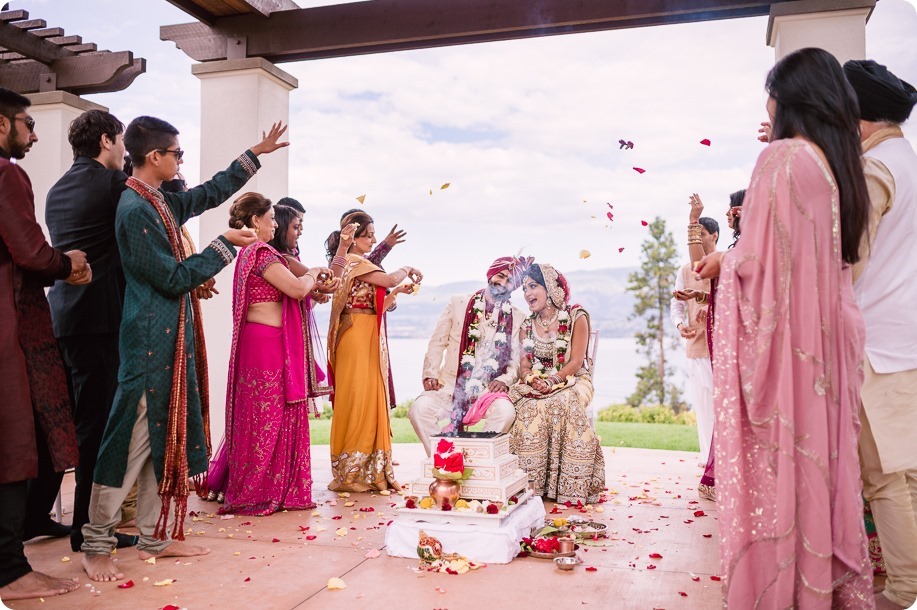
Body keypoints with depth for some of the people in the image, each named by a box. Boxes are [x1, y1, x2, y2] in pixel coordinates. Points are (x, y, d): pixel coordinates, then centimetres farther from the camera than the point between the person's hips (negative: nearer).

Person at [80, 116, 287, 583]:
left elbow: (210, 193, 26)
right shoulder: (136, 208, -16)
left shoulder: (160, 201, 11)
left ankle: (155, 537, 22)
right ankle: (96, 547, 11)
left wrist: (255, 154, 27)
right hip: (150, 339, -10)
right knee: (131, 440, -2)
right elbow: (172, 278, -16)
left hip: (169, 337, 10)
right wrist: (225, 245, -8)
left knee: (164, 435, 12)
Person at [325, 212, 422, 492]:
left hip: (370, 339, 9)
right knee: (357, 398, -5)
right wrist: (405, 270, 0)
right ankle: (351, 473, 3)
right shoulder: (353, 262, -8)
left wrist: (397, 291, 11)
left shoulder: (359, 264, 20)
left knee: (371, 399, 9)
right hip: (357, 337, -9)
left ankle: (369, 471, 15)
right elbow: (389, 279, -19)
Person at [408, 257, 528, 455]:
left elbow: (516, 360, 8)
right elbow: (437, 342, 9)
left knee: (506, 411, -33)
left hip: (489, 390, 0)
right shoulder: (459, 303, 10)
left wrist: (505, 379, -12)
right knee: (419, 408, -28)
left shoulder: (517, 318, 10)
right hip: (450, 386, 0)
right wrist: (431, 374, -4)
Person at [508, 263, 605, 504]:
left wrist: (552, 381, -23)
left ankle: (570, 487, -29)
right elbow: (524, 363, 7)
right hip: (536, 385, 3)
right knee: (527, 407, -31)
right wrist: (530, 378, -17)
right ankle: (530, 485, -27)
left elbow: (576, 361, -8)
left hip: (571, 382, -3)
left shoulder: (576, 317, 0)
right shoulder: (527, 325, 14)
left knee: (563, 403, -36)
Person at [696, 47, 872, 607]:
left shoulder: (782, 158, -14)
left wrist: (724, 263, 3)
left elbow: (757, 259, -17)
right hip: (827, 336, 8)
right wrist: (733, 258, 20)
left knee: (777, 460, 2)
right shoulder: (842, 165, 10)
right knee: (821, 452, 16)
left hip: (780, 337, -8)